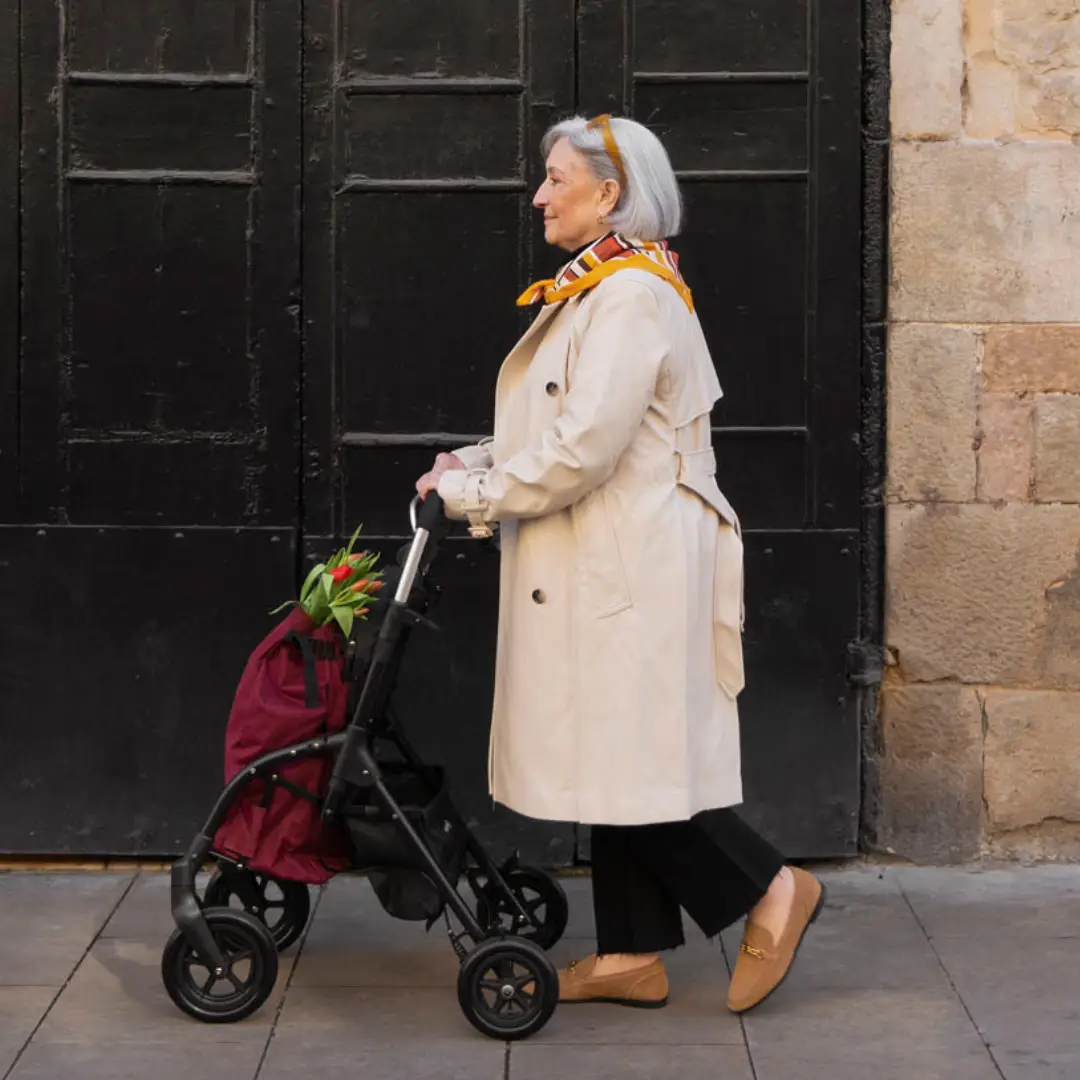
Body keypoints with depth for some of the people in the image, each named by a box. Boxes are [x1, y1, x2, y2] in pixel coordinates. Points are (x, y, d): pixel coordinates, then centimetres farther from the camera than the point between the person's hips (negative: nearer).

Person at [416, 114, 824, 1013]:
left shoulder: (632, 294, -16)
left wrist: (480, 493, -11)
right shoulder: (591, 289, 17)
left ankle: (771, 890, 6)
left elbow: (585, 447, -22)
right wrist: (477, 464, 7)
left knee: (635, 758, -6)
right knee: (614, 761, 10)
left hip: (633, 566, -10)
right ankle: (634, 956, 16)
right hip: (600, 565, 10)